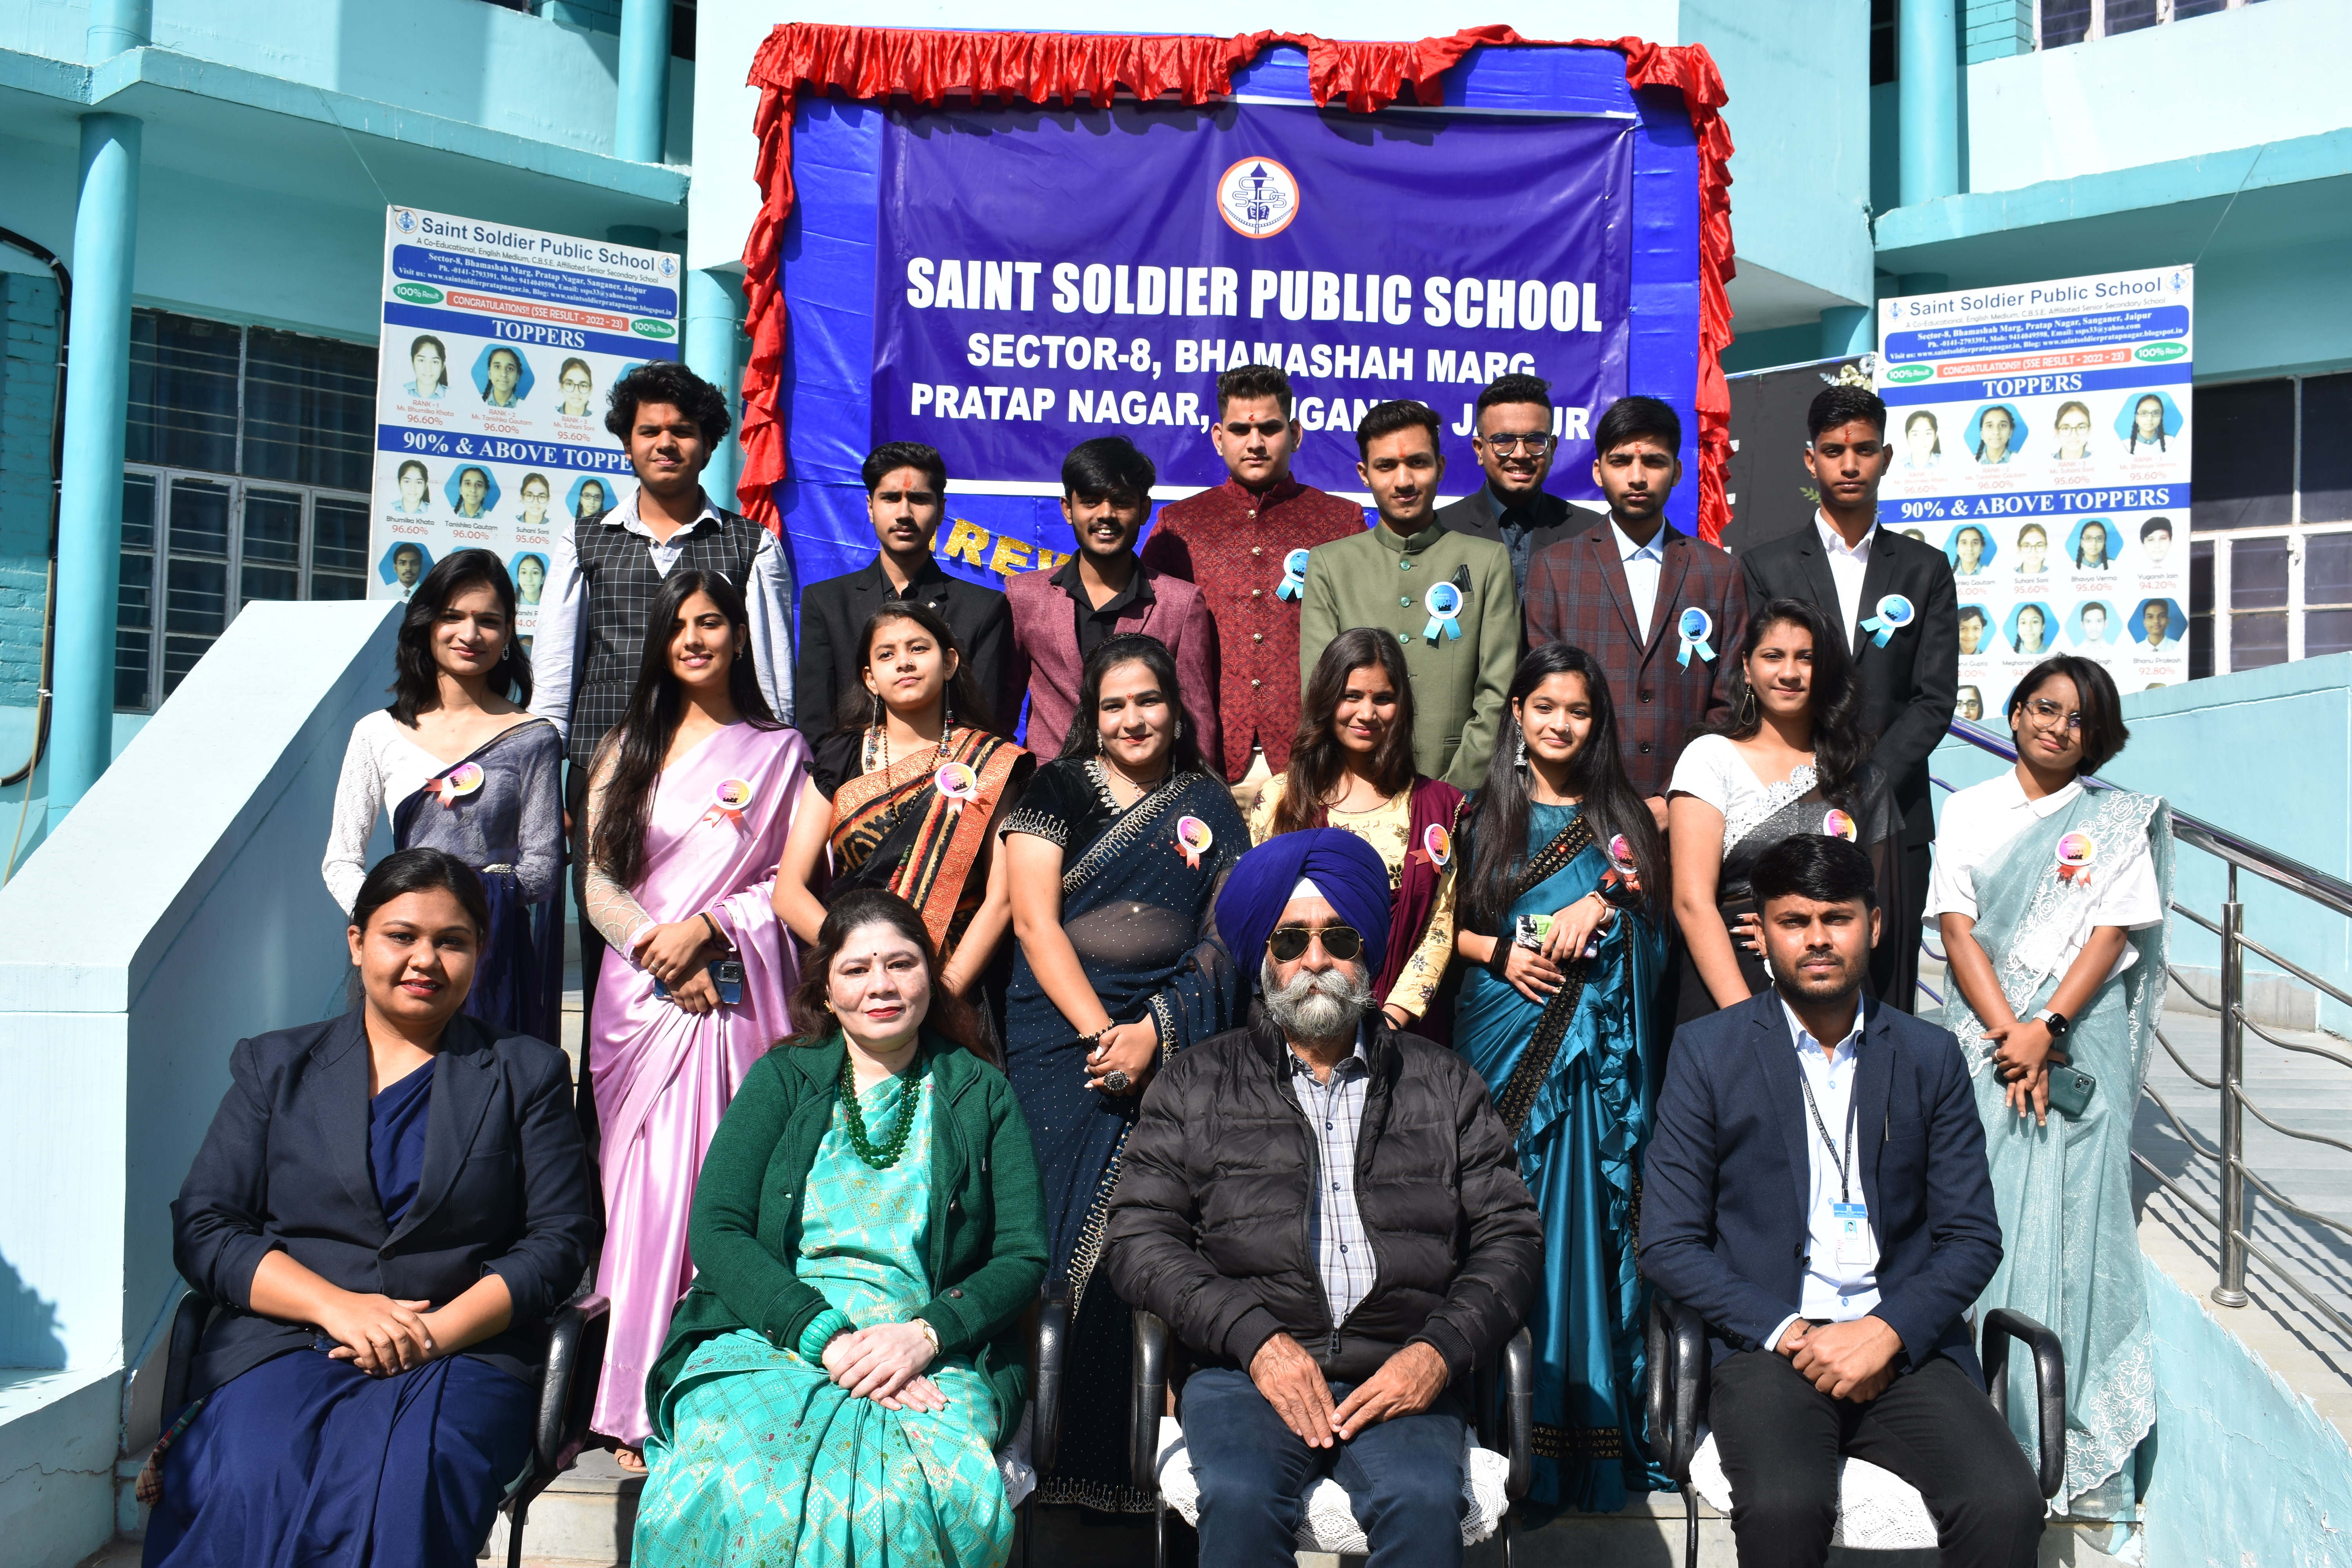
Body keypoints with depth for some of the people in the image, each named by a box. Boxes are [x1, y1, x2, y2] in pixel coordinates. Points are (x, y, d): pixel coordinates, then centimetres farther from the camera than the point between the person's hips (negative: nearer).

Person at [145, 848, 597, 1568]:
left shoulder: (528, 1072, 14)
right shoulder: (274, 1066, 17)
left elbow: (562, 1239, 6)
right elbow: (202, 1229, 7)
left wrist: (437, 1332, -10)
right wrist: (337, 1306, -10)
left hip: (464, 1354, -1)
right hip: (282, 1343, 1)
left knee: (396, 1500, -32)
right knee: (249, 1496, -31)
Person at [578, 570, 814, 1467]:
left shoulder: (779, 751, 8)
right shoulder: (628, 748, 15)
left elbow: (793, 880, 2)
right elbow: (596, 879, 9)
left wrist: (706, 928, -11)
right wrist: (660, 951, -7)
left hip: (734, 994, -2)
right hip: (639, 991, 2)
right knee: (644, 1186, -2)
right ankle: (638, 1410, 4)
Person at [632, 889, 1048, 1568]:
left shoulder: (981, 1094, 15)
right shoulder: (781, 1079, 15)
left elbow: (1023, 1257, 8)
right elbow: (715, 1231, 3)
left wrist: (925, 1334, -12)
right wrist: (825, 1336, -13)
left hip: (932, 1354, 0)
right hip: (766, 1337, 0)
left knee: (916, 1493, -35)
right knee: (748, 1489, -34)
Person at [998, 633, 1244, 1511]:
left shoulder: (1209, 807, 14)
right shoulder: (1058, 791, 9)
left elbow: (1225, 936, 7)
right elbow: (1035, 922, 1)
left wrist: (1152, 1031, -7)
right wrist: (1100, 1032, -8)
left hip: (1174, 1038, 1)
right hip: (1064, 1033, -1)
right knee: (1064, 1229, -6)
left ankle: (1137, 1452, 3)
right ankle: (1062, 1449, 4)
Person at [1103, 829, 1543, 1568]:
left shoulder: (1445, 1084, 18)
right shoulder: (1195, 1084, 15)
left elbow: (1510, 1238, 12)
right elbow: (1140, 1240, 6)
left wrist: (1440, 1352, -6)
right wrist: (1256, 1338, -8)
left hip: (1402, 1374, 1)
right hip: (1247, 1368, 0)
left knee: (1424, 1503, -31)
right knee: (1241, 1499, -32)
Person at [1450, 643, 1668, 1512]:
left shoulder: (1623, 817, 12)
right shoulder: (1483, 814, 9)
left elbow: (1656, 925, 8)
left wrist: (1599, 905, -8)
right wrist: (1500, 954, -8)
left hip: (1598, 1041, 0)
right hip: (1506, 1031, 0)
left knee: (1591, 1209, -4)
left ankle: (1593, 1424, 5)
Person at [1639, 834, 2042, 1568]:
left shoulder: (1930, 1056, 11)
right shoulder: (1707, 1051, 4)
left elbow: (1973, 1237, 8)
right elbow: (1667, 1244, 1)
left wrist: (1887, 1332, -9)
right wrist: (1790, 1333, -11)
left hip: (1903, 1343, 2)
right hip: (1767, 1343, -2)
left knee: (2008, 1504, -24)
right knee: (1785, 1506, -31)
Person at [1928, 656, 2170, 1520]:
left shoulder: (2119, 822, 9)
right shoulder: (1969, 810, 11)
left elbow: (2111, 933, 0)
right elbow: (1957, 928, 3)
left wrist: (2046, 1027, -14)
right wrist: (2008, 1036, -9)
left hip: (2078, 1040, -1)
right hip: (1984, 1036, 1)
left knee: (2067, 1213, -7)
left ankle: (2068, 1439, -2)